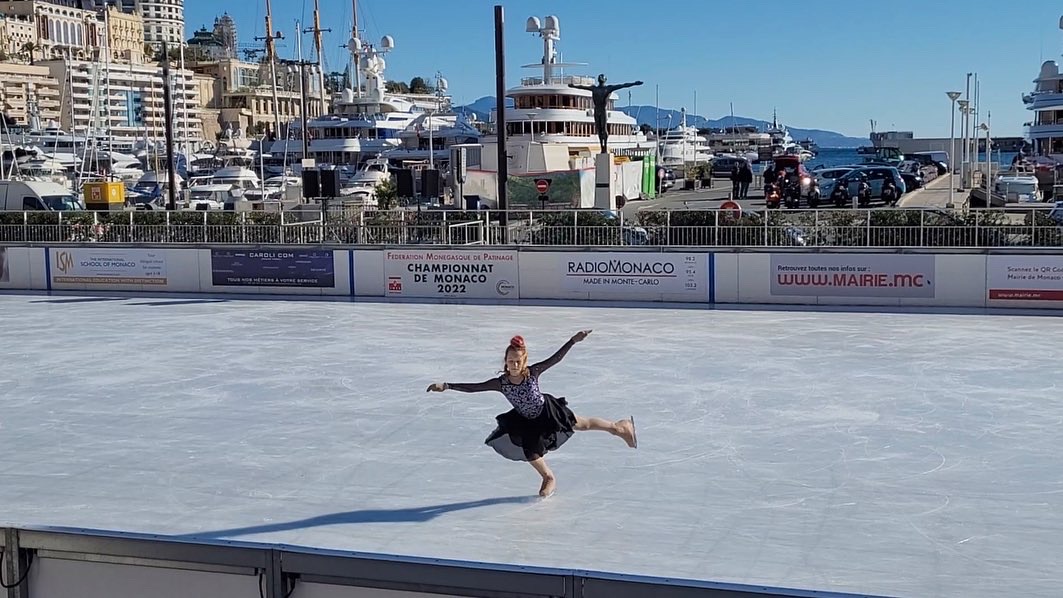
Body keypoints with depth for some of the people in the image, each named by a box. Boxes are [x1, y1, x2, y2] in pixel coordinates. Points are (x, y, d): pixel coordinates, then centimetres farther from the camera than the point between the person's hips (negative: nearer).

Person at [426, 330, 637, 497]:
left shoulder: (532, 372, -27)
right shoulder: (500, 383, -25)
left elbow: (555, 358, -25)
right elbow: (472, 387, -27)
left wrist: (573, 340, -33)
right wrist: (446, 386, -34)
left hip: (548, 411, -2)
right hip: (527, 422, 2)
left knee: (582, 424, 12)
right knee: (531, 452, 9)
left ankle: (620, 427, 35)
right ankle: (549, 479, 41)